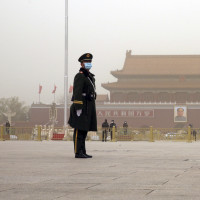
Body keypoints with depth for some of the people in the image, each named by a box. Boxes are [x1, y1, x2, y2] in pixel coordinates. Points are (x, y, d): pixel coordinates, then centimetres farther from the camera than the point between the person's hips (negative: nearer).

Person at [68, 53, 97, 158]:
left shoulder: (90, 76, 20)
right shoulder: (79, 76, -10)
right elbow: (77, 92, -18)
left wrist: (92, 109, 21)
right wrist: (78, 107, -24)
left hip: (88, 108, 10)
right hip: (82, 107, -10)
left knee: (84, 130, 11)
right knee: (79, 130, -8)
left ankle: (82, 152, 15)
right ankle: (78, 153, -8)